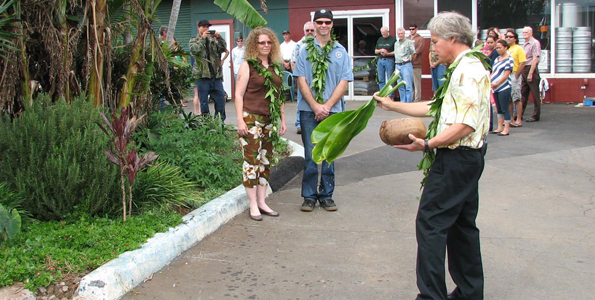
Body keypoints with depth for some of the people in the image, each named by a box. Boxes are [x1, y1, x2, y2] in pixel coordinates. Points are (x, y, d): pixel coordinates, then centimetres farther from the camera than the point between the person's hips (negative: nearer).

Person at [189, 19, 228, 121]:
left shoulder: (213, 39, 14)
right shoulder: (194, 40, 7)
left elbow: (224, 49, 2)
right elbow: (194, 50, -12)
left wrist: (219, 38, -14)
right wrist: (202, 38, -15)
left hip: (216, 75, 3)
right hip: (202, 75, -3)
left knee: (220, 99, 4)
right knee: (204, 101, 1)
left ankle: (220, 121, 15)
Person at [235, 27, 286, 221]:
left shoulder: (276, 67, 15)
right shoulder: (247, 65, -2)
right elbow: (239, 94, -5)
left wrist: (282, 119, 16)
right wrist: (240, 120, -13)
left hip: (270, 120, 6)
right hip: (251, 118, -6)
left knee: (266, 161, 8)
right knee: (251, 160, -5)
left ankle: (262, 202, 17)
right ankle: (253, 205, 2)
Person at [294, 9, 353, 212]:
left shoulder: (341, 51, 7)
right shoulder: (305, 51, 6)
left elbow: (344, 82, 1)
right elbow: (301, 81, 1)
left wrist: (327, 106, -9)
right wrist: (315, 106, -10)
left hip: (333, 110, 1)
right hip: (308, 110, -1)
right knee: (310, 156, 1)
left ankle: (326, 196, 16)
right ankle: (309, 196, 11)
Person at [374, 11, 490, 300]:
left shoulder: (469, 70, -16)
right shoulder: (465, 68, 17)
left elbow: (466, 124, -25)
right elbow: (434, 107, 22)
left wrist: (427, 144, -26)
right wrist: (392, 105, 22)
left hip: (456, 157, -11)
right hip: (466, 158, 11)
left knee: (430, 223, -6)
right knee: (461, 223, 16)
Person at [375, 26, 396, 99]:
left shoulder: (393, 39, -1)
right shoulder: (379, 40, 17)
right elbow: (375, 51, 17)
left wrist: (388, 54, -19)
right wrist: (380, 50, -3)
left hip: (389, 60, -6)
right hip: (380, 60, 6)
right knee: (381, 80, 6)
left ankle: (391, 96, 0)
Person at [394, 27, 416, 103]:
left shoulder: (409, 42, -1)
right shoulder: (396, 43, 17)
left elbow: (413, 54, 0)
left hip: (406, 65, -6)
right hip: (397, 65, 6)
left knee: (408, 85, -9)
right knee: (400, 86, 7)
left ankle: (409, 102, -7)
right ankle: (403, 101, 14)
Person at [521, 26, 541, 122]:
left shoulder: (535, 43, -8)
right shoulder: (525, 44, 17)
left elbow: (535, 59, -14)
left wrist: (530, 73, -18)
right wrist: (521, 72, 11)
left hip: (531, 69, -8)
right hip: (524, 70, 8)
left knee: (535, 94, -1)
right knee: (523, 93, 9)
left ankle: (535, 116, 3)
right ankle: (519, 115, 13)